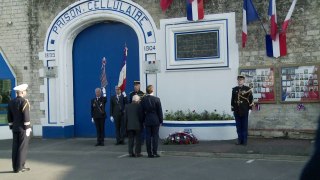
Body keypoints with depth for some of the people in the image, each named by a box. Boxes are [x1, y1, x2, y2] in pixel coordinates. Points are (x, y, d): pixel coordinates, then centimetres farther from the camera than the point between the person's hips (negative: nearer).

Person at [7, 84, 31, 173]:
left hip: (15, 128, 7)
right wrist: (28, 128, -15)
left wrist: (12, 128, 17)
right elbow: (26, 117, -19)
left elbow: (9, 117, 11)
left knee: (16, 147, 8)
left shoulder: (11, 102, 8)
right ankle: (20, 167, -3)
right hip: (23, 128, -7)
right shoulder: (24, 102, -15)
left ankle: (15, 167, 9)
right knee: (23, 147, -3)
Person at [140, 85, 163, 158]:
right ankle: (154, 152, 2)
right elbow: (159, 111, -6)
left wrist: (143, 120, 12)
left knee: (148, 136, 6)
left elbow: (142, 111, 4)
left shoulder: (143, 100, -2)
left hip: (147, 121, 3)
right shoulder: (156, 99, -10)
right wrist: (161, 120, 3)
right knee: (155, 136, 3)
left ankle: (149, 153, 9)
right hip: (155, 121, -3)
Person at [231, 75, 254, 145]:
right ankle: (240, 140, 13)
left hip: (244, 111, -3)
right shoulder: (234, 89, 9)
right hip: (237, 111, 3)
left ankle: (244, 141, 8)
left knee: (244, 126, 2)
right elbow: (232, 99, 11)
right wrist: (232, 109, 8)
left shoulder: (247, 89, -1)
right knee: (238, 126, 6)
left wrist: (250, 108, -7)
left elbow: (251, 99, -2)